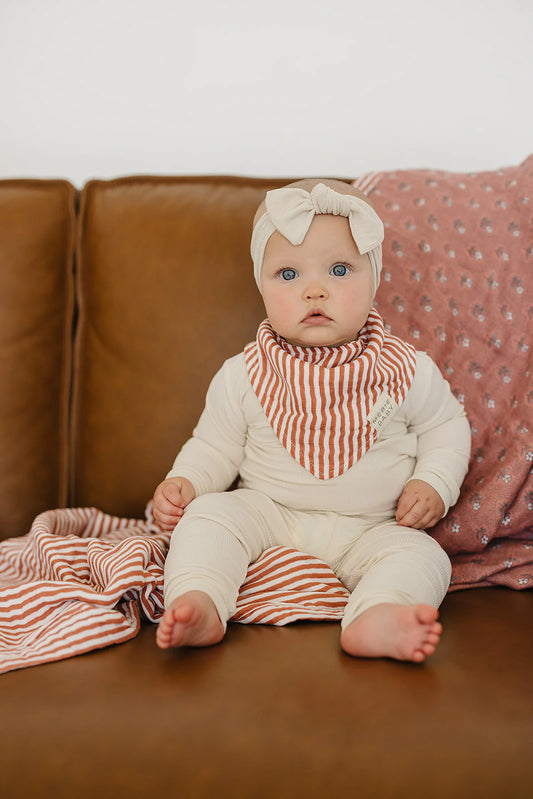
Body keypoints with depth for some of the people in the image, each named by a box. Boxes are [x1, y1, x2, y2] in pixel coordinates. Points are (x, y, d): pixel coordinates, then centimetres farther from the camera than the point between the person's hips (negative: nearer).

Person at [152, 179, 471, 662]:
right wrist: (185, 481, -11)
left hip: (369, 529, 0)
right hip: (269, 516, 1)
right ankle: (199, 604, -39)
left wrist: (433, 483, -7)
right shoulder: (243, 377, -4)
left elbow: (445, 427, 9)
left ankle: (376, 620, -49)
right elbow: (215, 445, 8)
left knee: (421, 555, -26)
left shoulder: (407, 371, -5)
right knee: (209, 514, -23)